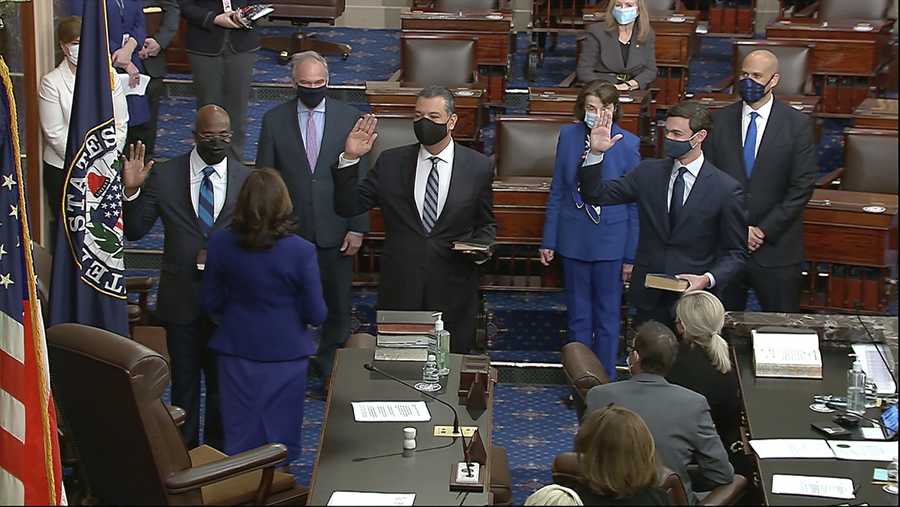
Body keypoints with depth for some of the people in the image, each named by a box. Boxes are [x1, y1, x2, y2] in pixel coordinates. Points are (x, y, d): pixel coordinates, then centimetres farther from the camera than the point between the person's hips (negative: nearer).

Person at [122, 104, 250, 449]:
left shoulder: (246, 180, -5)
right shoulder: (164, 176, -5)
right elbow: (134, 231, -3)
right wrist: (132, 191, -18)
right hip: (181, 298, 0)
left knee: (222, 380, 16)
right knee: (184, 381, 13)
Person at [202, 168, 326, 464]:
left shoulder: (221, 243, -10)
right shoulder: (301, 251, -18)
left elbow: (211, 304, 0)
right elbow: (316, 315, -12)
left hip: (236, 352, 2)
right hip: (285, 355, -2)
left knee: (239, 439, 14)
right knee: (280, 441, 11)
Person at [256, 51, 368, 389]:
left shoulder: (349, 117, -2)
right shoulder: (274, 120, -1)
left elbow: (360, 178, -1)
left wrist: (357, 228, -5)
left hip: (335, 231, 0)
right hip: (289, 231, 0)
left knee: (338, 307, 11)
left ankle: (331, 369, 29)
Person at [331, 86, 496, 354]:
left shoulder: (479, 167, 1)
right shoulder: (391, 163, 3)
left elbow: (486, 224, 11)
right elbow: (347, 207, 0)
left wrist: (480, 249, -10)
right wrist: (350, 158, -11)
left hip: (453, 292, -1)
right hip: (399, 289, 1)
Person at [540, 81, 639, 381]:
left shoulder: (628, 144, -11)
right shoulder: (569, 136, -4)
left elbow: (634, 204, -5)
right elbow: (557, 192, 4)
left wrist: (631, 256, -4)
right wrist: (548, 240, 4)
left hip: (610, 241, -2)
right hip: (574, 240, 2)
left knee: (607, 315, 11)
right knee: (578, 315, 14)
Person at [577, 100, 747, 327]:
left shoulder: (726, 189, -8)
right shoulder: (648, 173, 2)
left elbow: (736, 252, -3)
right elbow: (596, 194, 1)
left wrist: (709, 279, -19)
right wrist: (595, 153, -13)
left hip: (693, 302, -3)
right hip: (648, 299, 3)